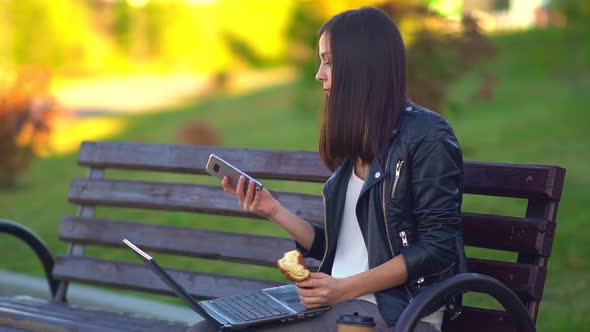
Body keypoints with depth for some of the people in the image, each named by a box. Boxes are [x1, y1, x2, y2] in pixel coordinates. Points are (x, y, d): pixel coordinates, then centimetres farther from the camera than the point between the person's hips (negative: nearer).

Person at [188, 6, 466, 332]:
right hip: (339, 302, 8)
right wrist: (275, 212, 4)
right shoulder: (356, 145, 16)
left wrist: (346, 288, -17)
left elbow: (438, 248, -13)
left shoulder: (426, 137, -8)